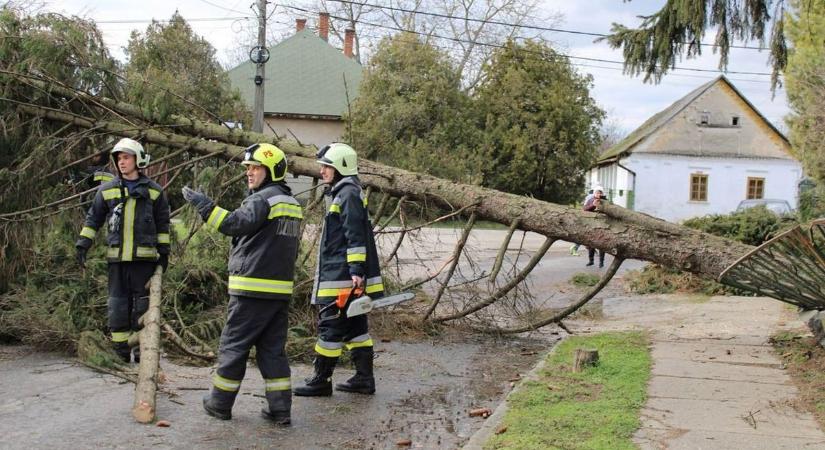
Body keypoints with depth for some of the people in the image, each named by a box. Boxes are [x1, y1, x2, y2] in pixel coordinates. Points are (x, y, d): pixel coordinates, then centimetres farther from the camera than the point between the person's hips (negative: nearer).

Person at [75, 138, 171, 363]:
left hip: (144, 256, -1)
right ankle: (120, 350, 11)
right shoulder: (107, 190, 7)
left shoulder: (154, 191, 5)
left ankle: (143, 349, 11)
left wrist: (164, 251, 8)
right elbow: (93, 218, 12)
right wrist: (82, 244, 4)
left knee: (143, 303, 2)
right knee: (118, 303, 4)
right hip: (117, 256, 1)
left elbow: (162, 223, 10)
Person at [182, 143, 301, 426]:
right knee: (273, 349, 11)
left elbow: (234, 223, -23)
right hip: (281, 289, 8)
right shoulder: (292, 204, 16)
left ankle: (220, 403, 16)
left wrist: (203, 204, -19)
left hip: (253, 289, -8)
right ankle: (280, 409, 8)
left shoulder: (263, 199, -11)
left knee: (233, 346, 5)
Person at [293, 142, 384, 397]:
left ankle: (320, 381, 3)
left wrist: (357, 270, -25)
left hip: (343, 277, -11)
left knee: (330, 326, -4)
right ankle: (364, 379, 17)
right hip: (342, 275, 11)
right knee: (355, 326, 12)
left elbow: (355, 235, -20)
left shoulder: (348, 193, -12)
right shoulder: (341, 193, 20)